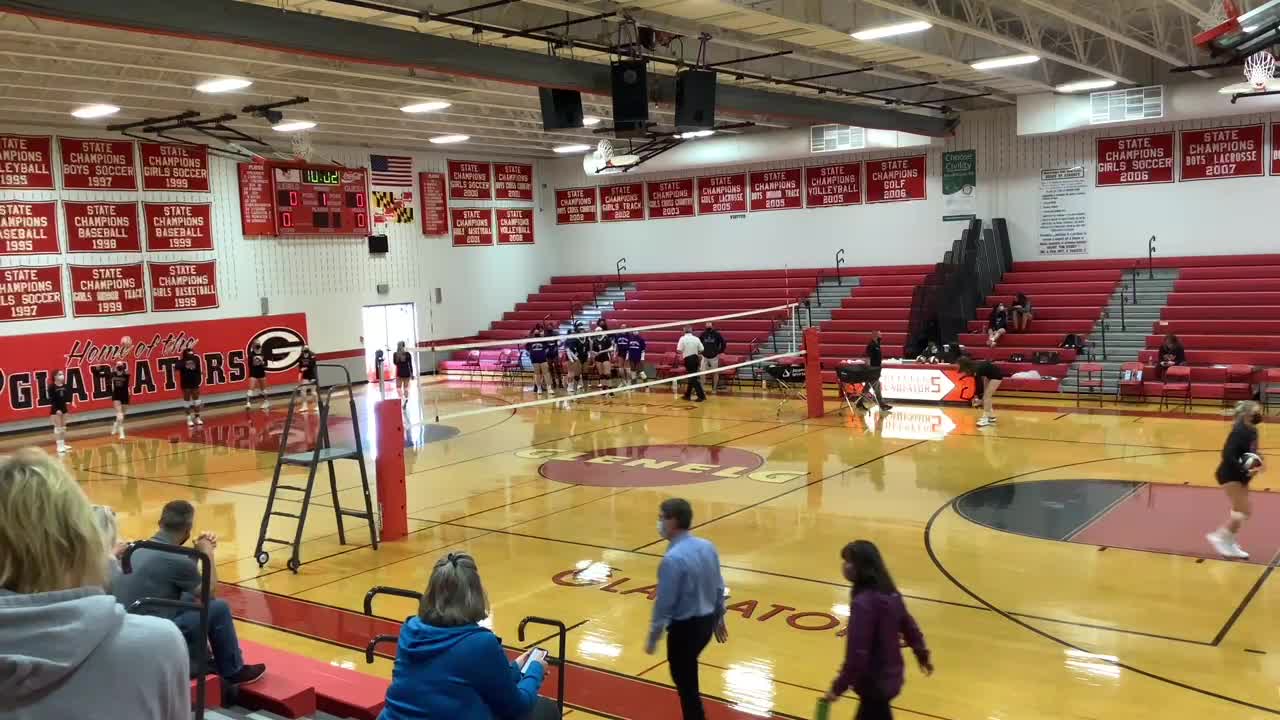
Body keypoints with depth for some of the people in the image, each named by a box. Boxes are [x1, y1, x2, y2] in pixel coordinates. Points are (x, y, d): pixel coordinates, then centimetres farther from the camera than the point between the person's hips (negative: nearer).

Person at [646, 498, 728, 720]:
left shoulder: (673, 558, -25)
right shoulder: (708, 547, -1)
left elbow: (664, 602, -21)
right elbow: (719, 587, 8)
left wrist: (653, 637, -10)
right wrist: (719, 617, 22)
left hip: (684, 627, -8)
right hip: (707, 621, 8)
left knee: (685, 684, 10)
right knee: (687, 676, 27)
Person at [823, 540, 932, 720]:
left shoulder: (863, 603, -28)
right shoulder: (889, 593, 0)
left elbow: (857, 653, -28)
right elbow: (909, 626, 14)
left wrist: (838, 687, -19)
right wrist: (922, 655, 30)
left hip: (874, 682, -9)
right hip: (890, 676, 9)